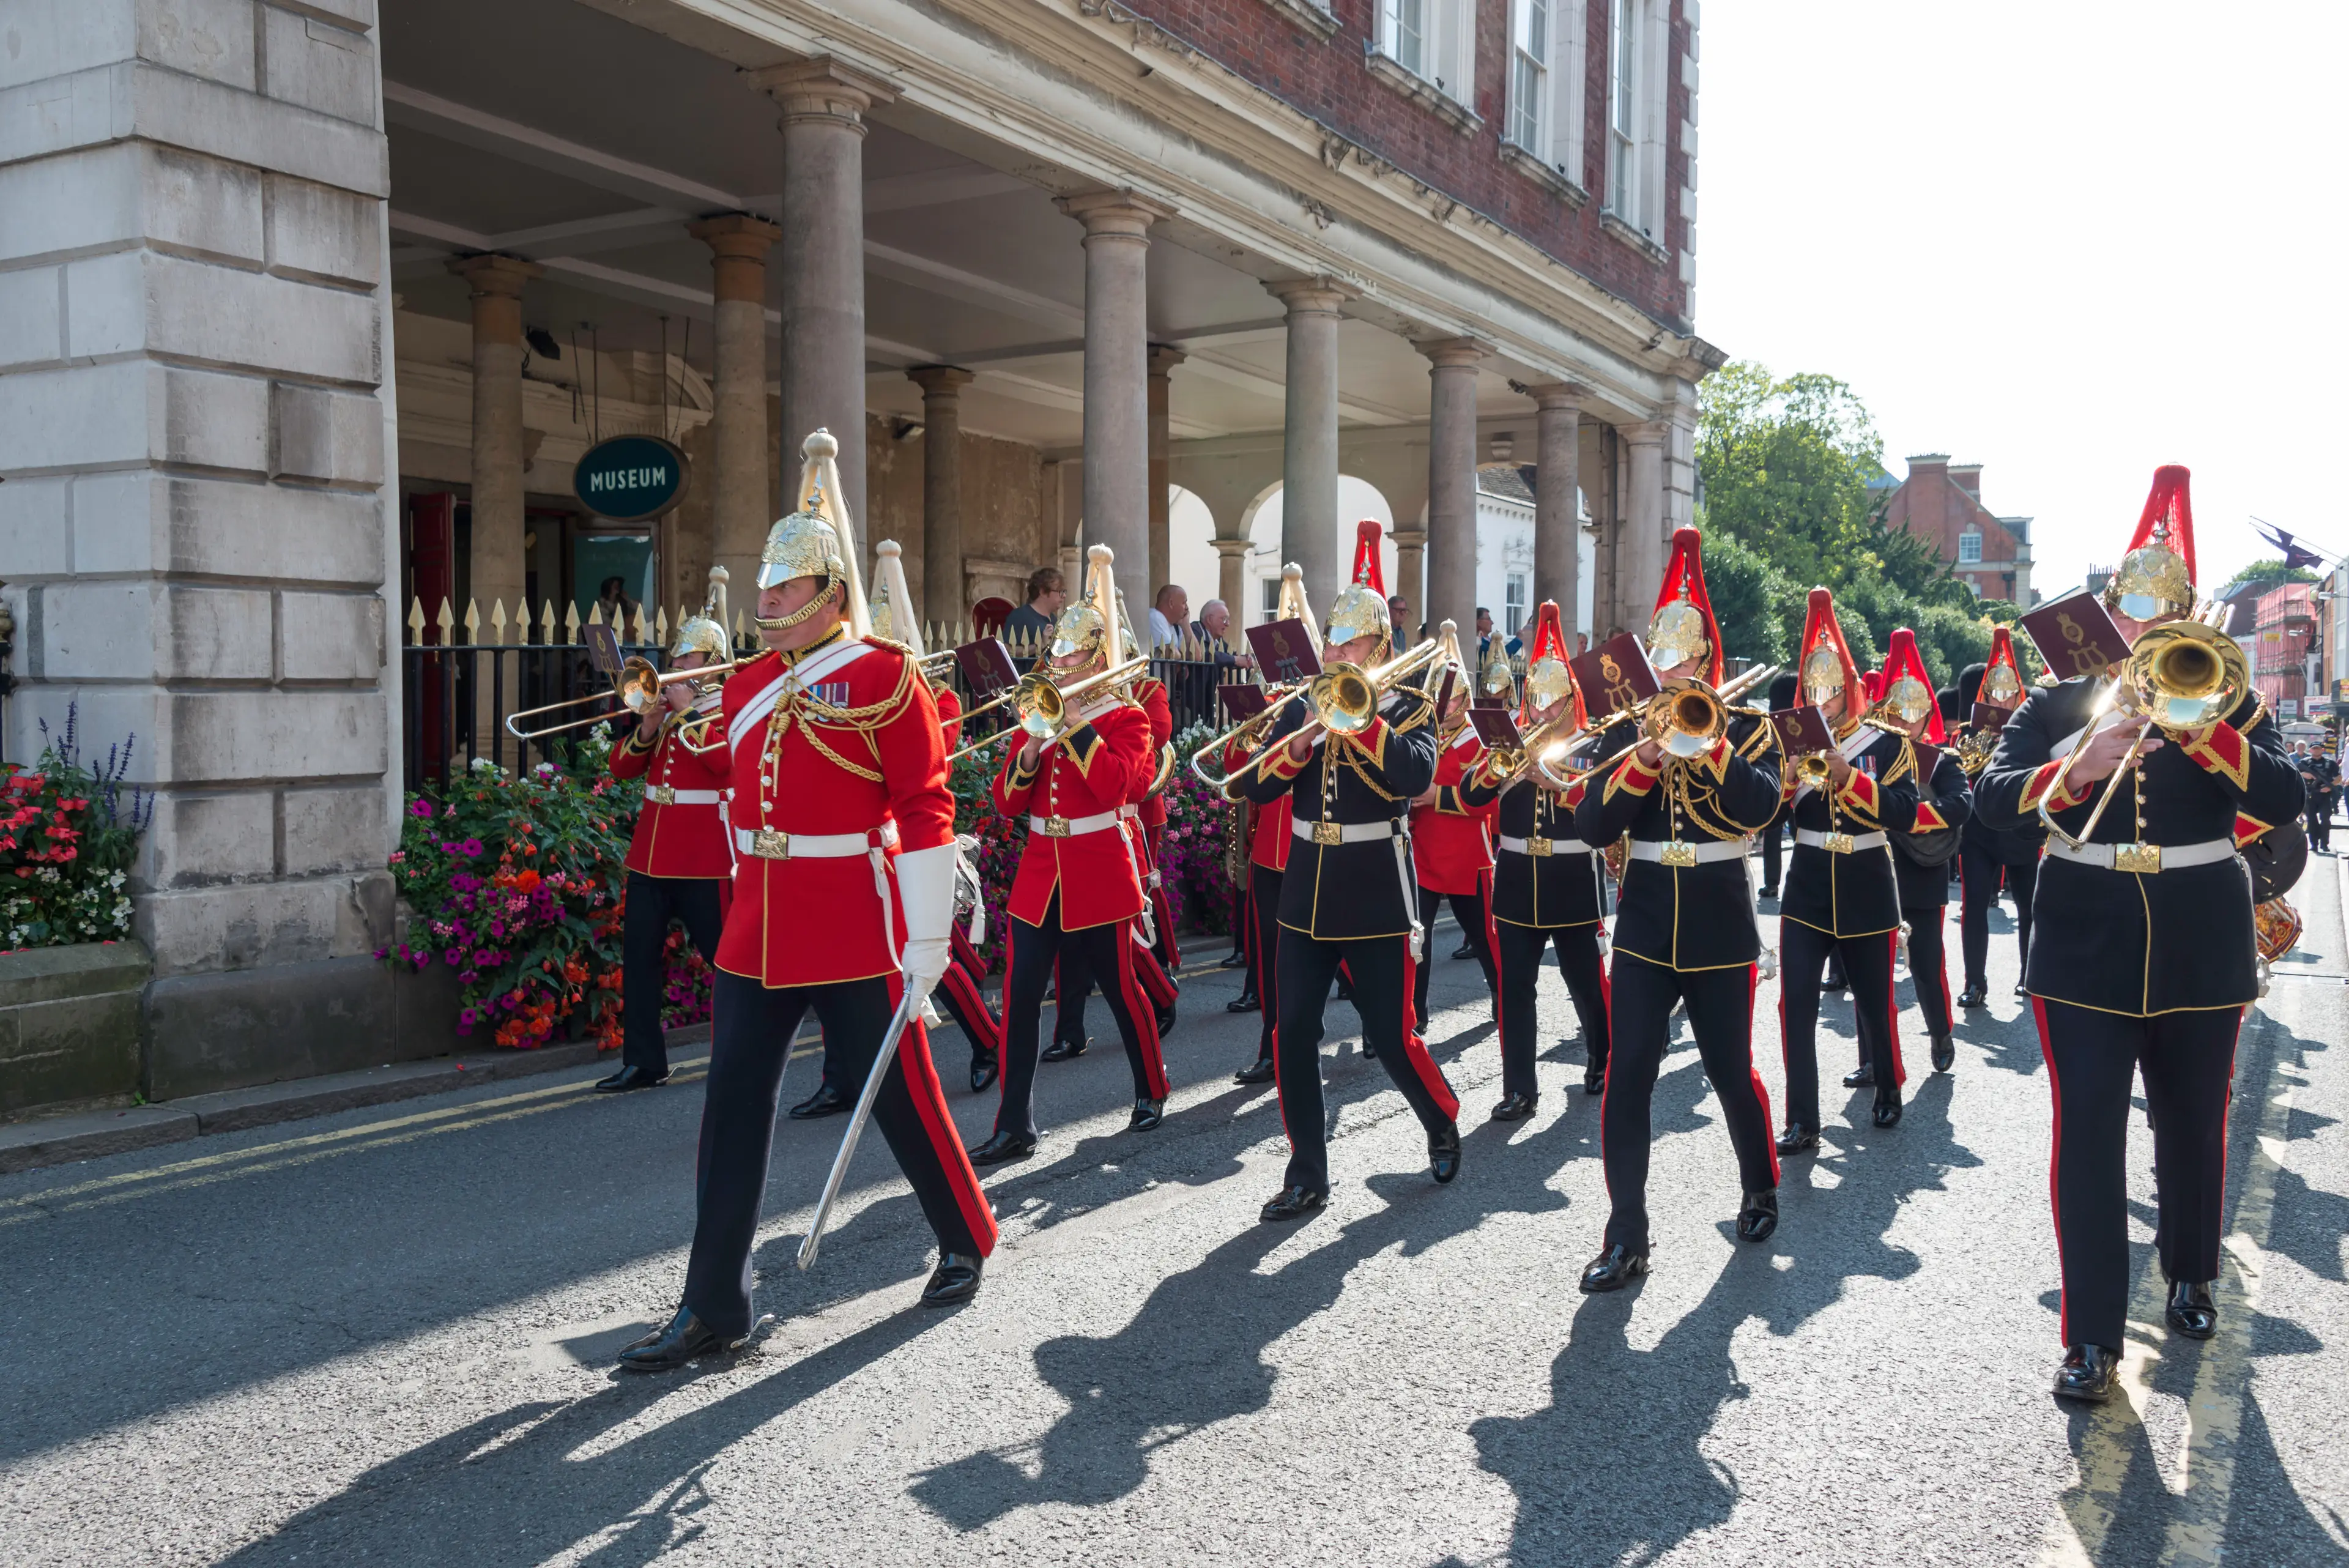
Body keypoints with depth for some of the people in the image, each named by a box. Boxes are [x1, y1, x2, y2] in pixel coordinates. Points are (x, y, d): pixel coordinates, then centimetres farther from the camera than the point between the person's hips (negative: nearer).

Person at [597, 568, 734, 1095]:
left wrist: (686, 711, -17)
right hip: (650, 852, 6)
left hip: (705, 859, -6)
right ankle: (643, 1062, 11)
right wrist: (646, 730, -7)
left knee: (726, 956, 1)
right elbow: (622, 768, 11)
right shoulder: (665, 702, 16)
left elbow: (726, 760, -22)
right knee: (639, 956, 4)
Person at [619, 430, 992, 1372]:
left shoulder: (882, 677, -9)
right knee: (733, 1112, 5)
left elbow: (927, 810, -10)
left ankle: (966, 1242, 30)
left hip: (856, 936, -6)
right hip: (754, 935, 6)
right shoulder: (749, 684, 10)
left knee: (902, 1098, 7)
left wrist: (927, 939, -13)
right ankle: (714, 1309, 13)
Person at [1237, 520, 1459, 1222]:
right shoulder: (1302, 706, 8)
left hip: (1377, 895, -4)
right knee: (1293, 1036, 0)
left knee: (1392, 1038, 3)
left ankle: (1444, 1125, 32)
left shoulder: (1408, 708, -3)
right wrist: (1299, 741, -17)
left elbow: (1417, 774, -24)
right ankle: (1307, 1175, 11)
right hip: (1307, 892, 4)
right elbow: (1256, 787, -1)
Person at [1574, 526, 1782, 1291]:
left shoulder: (1746, 727, 0)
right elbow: (1591, 826, -7)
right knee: (1626, 1076, -6)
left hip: (1719, 925, -1)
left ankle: (1760, 1190, 37)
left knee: (1731, 1071, 10)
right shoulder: (1626, 730, 4)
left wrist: (1705, 742, -25)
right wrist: (1640, 761, -20)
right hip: (1643, 924, 1)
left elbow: (1760, 806, -19)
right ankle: (1626, 1235, 0)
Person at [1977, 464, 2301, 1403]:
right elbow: (1992, 799, -9)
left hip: (2199, 945, 1)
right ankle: (2092, 1336, -3)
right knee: (2088, 1131, -7)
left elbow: (2285, 801, -10)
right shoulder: (2056, 707, 4)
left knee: (2193, 1122, 13)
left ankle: (2190, 1275, 38)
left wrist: (2200, 728, -23)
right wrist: (2078, 771, -26)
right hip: (2086, 944, -1)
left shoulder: (2225, 702, 6)